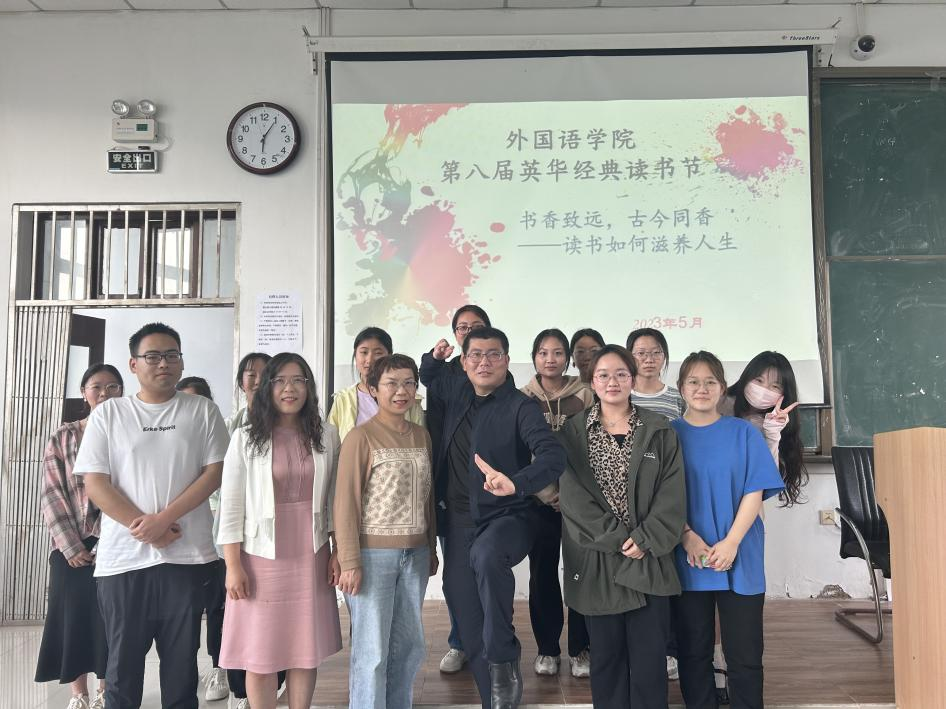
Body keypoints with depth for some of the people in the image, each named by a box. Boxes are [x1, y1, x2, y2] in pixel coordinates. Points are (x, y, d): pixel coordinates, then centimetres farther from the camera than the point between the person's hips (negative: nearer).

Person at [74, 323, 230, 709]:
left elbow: (215, 472, -3)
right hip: (122, 557, 0)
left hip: (186, 556, 0)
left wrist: (164, 519, -13)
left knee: (181, 662, 9)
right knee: (123, 661, 9)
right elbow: (95, 482, -1)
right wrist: (143, 526, -11)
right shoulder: (108, 413, 6)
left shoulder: (202, 410, 5)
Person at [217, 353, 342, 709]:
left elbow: (335, 499, 8)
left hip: (311, 558, 2)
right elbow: (231, 506, -4)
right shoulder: (246, 438, -4)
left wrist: (337, 552, 5)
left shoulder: (326, 435, 3)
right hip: (261, 558, -2)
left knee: (306, 650, 10)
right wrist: (233, 566, -7)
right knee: (260, 654, 6)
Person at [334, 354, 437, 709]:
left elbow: (427, 497, 13)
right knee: (372, 650, 1)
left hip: (414, 554, 6)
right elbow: (346, 502, -10)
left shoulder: (421, 435, 9)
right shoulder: (361, 436, -8)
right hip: (373, 555, -5)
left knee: (410, 646, 12)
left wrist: (432, 550, 13)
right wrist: (350, 562, -12)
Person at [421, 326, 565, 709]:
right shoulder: (456, 393, 7)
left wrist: (516, 483, -43)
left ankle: (504, 664, -25)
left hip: (507, 515, -6)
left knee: (486, 556, -40)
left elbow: (553, 456, -25)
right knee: (471, 629, 9)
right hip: (458, 522, 6)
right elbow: (428, 377, 31)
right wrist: (435, 358, 9)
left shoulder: (521, 407, -10)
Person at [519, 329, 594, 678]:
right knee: (542, 574, 5)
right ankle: (547, 649, 20)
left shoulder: (584, 394, 0)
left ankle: (580, 649, 16)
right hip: (540, 500, 1)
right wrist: (547, 492, -9)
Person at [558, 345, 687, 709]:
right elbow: (574, 497, -6)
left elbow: (672, 494, -3)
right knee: (606, 657, 10)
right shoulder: (574, 433, 2)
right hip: (596, 562, 0)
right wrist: (616, 539, -13)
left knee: (649, 658, 5)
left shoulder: (660, 431, 4)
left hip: (648, 561, 0)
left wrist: (645, 541, -13)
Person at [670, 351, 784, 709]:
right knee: (693, 651, 9)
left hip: (739, 558, 0)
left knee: (744, 653, 5)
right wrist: (688, 538, -14)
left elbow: (755, 492, -3)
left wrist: (731, 542, -13)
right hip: (687, 560, 1)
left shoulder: (743, 433, 2)